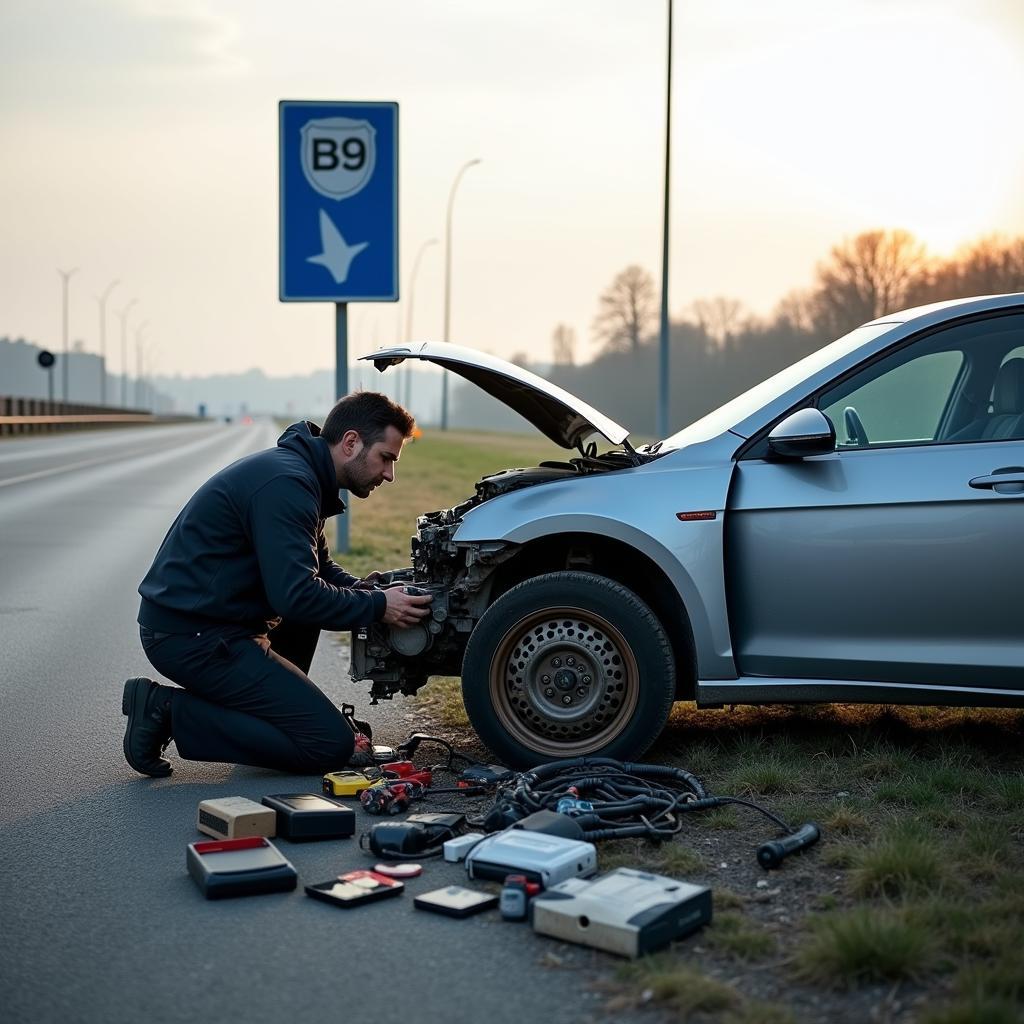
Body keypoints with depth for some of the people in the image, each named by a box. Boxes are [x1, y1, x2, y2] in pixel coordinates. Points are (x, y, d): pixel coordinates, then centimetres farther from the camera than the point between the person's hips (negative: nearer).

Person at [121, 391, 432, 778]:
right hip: (191, 636, -11)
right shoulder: (286, 483, -19)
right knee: (332, 744, -10)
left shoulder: (300, 471, 14)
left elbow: (318, 568, 25)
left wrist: (369, 590, 6)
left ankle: (277, 706, 18)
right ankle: (170, 712, -7)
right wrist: (376, 606, -12)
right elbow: (296, 597, -24)